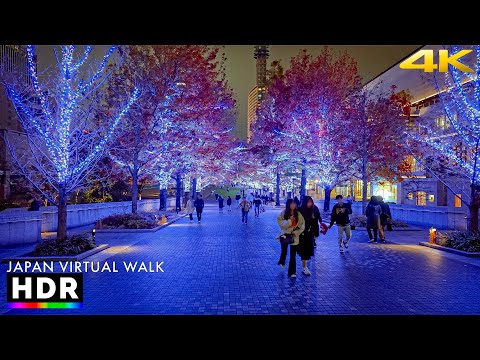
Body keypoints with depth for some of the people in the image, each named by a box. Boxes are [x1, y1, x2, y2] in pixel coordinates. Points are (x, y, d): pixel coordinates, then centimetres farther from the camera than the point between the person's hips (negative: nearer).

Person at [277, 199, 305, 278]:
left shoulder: (298, 214, -5)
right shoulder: (283, 213, -7)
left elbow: (302, 225, -4)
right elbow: (281, 224, -7)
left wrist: (296, 232, -12)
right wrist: (289, 221, -19)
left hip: (294, 236, 0)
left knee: (293, 255, -2)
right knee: (284, 251, 21)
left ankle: (292, 272, 4)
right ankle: (282, 262, 52)